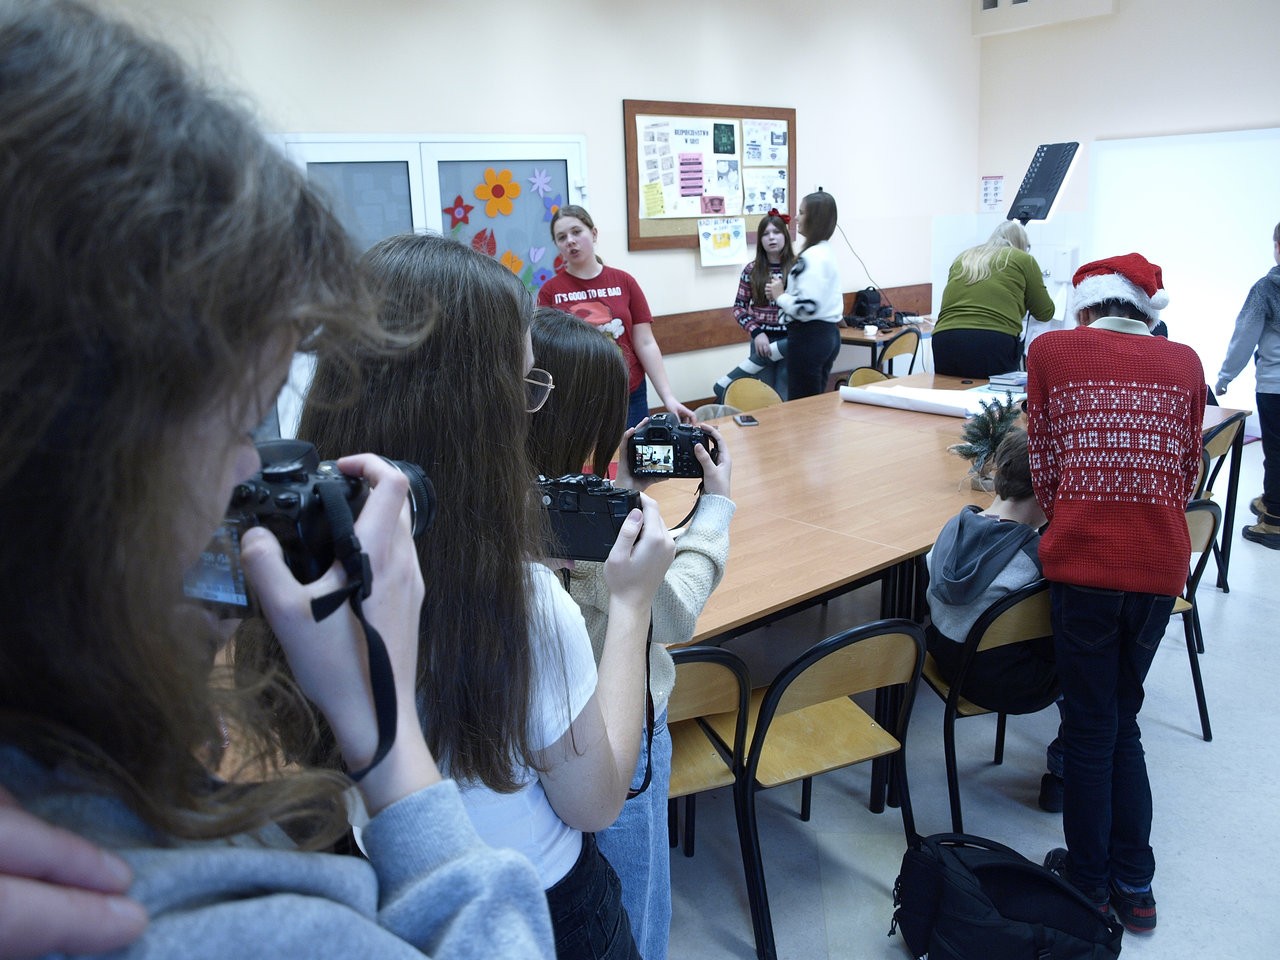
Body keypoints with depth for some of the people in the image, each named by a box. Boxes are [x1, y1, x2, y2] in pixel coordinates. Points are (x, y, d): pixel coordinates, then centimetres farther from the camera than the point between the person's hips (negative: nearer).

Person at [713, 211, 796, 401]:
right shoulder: (752, 270, 2)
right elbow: (739, 307, 4)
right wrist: (756, 332, -9)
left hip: (790, 341, -1)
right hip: (762, 339, 1)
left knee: (786, 399, 3)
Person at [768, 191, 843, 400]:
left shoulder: (812, 257, -17)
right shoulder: (827, 252, 13)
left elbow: (806, 307, -24)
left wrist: (780, 296, -9)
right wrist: (786, 292, 14)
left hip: (809, 337, -10)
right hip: (828, 333, 10)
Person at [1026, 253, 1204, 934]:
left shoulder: (1051, 350, 1)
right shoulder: (1183, 362, 10)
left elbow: (1045, 465, 1)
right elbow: (1187, 477, 12)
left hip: (1084, 562, -3)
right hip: (1161, 565, 3)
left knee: (1089, 728, 12)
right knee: (1123, 721, 20)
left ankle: (1089, 885, 28)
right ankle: (1133, 887, 30)